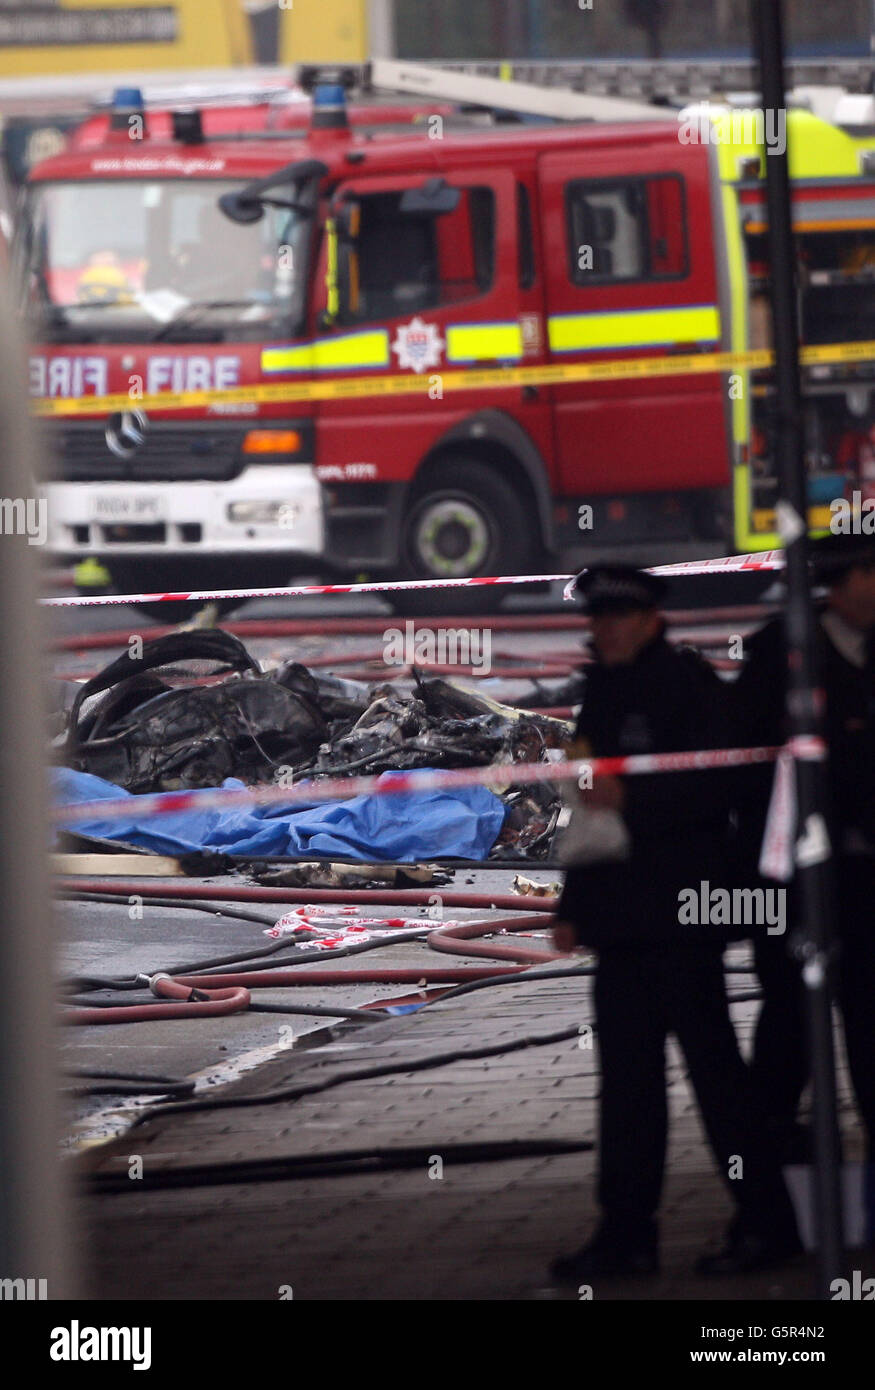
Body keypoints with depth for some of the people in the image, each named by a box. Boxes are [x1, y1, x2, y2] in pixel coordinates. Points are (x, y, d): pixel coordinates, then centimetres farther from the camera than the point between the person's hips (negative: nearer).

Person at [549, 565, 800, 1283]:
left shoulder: (687, 682, -6)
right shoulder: (603, 690, 17)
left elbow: (717, 788, -14)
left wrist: (632, 799, -23)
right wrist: (572, 907, 17)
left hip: (681, 915, -8)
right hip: (622, 914, 8)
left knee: (713, 1063, -6)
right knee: (627, 1072, 7)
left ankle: (766, 1222, -1)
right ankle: (627, 1233, 9)